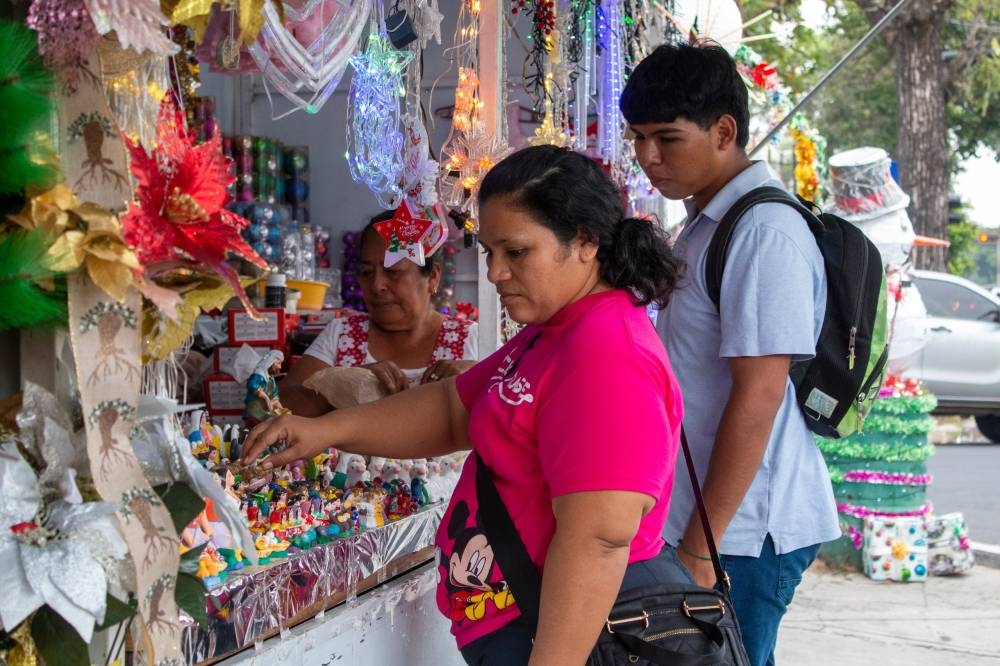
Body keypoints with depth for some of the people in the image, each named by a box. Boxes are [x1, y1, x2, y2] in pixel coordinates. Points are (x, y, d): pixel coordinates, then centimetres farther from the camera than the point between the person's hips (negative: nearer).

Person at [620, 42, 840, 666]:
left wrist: (699, 546, -19)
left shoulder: (765, 233, -17)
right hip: (703, 517, 9)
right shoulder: (705, 226, 12)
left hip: (741, 529, -9)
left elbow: (757, 398, -21)